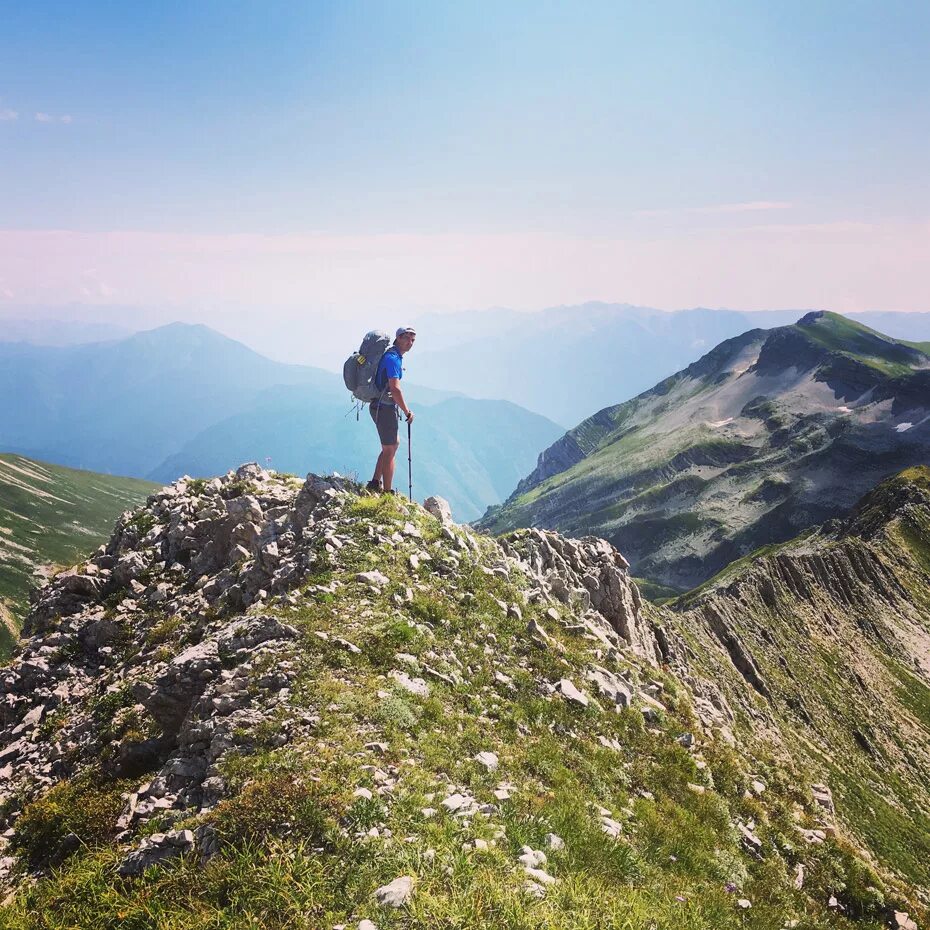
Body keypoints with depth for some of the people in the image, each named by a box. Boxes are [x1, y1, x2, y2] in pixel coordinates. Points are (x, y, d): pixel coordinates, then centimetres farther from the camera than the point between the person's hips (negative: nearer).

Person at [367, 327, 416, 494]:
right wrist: (408, 412, -17)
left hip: (382, 406, 10)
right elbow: (395, 389, -25)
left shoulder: (393, 356, 14)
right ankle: (387, 492, 6)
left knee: (394, 444, 21)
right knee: (389, 450, -2)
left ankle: (375, 483, 23)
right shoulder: (393, 358, -18)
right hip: (386, 408, -10)